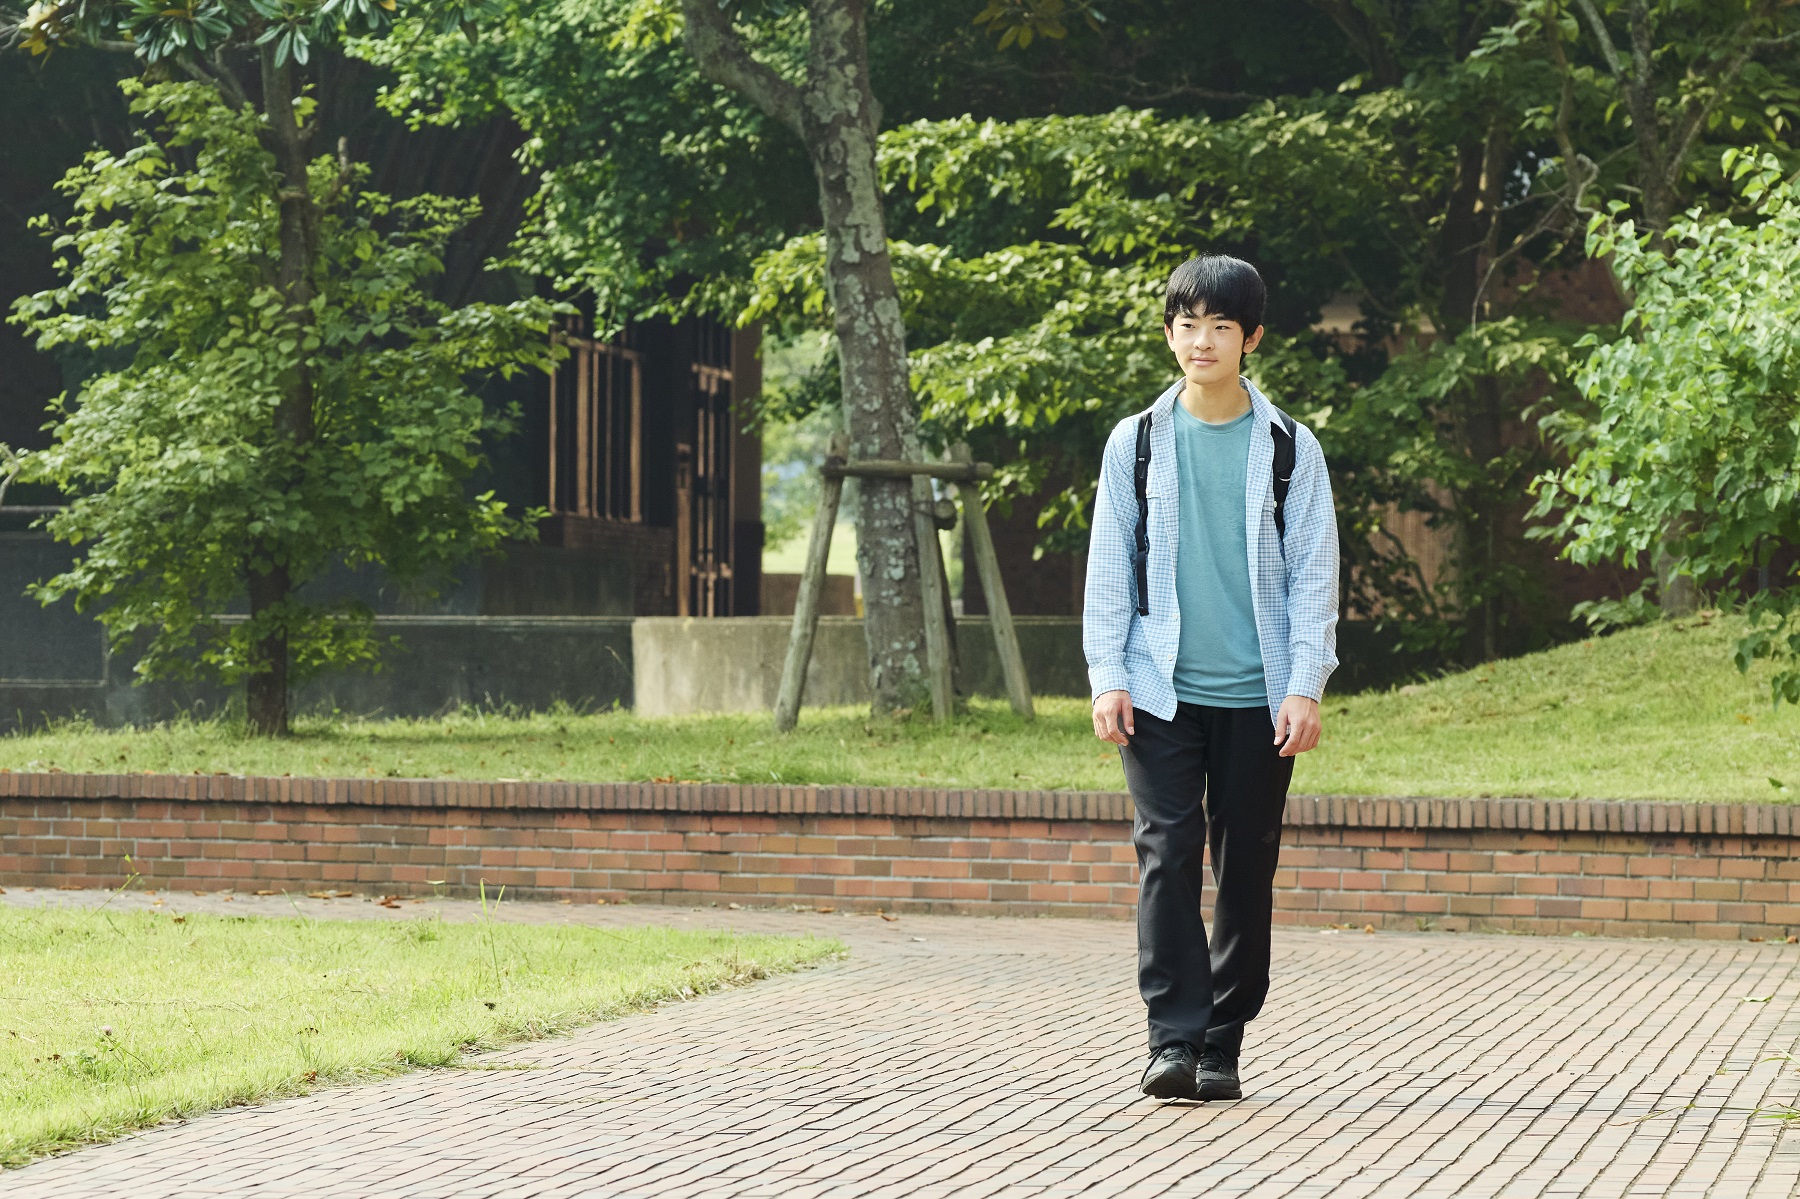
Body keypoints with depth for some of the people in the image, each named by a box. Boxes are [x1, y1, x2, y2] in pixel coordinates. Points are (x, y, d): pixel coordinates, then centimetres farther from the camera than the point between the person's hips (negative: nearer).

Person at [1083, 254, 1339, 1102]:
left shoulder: (1289, 448, 4)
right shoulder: (1136, 443, 6)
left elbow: (1313, 572, 3)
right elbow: (1109, 566, 7)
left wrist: (1304, 687, -6)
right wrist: (1107, 676, -2)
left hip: (1257, 695, 0)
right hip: (1161, 690, 0)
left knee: (1246, 867, 3)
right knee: (1167, 853, -11)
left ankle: (1223, 1046, 12)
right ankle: (1174, 1039, -12)